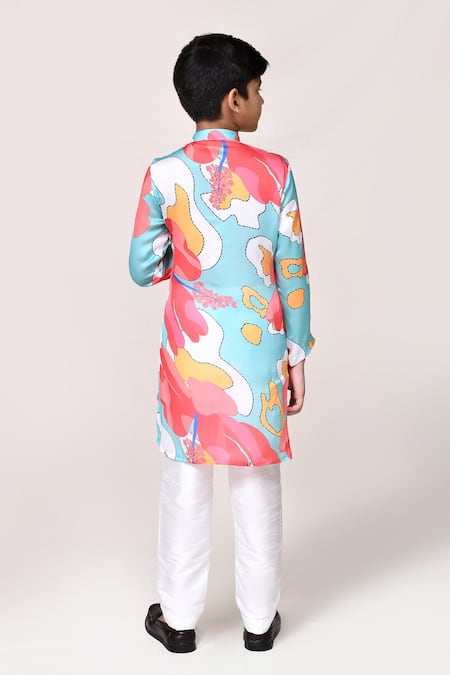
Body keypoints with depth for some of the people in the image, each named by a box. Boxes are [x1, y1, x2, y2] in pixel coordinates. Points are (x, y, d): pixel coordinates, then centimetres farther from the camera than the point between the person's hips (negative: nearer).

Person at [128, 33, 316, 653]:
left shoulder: (166, 174, -7)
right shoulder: (274, 171, -7)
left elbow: (143, 269, -3)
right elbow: (293, 273, -5)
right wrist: (298, 356, 4)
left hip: (192, 351, 0)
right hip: (259, 351, 0)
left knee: (186, 486, 13)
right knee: (258, 489, 13)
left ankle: (178, 618, 27)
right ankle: (260, 619, 27)